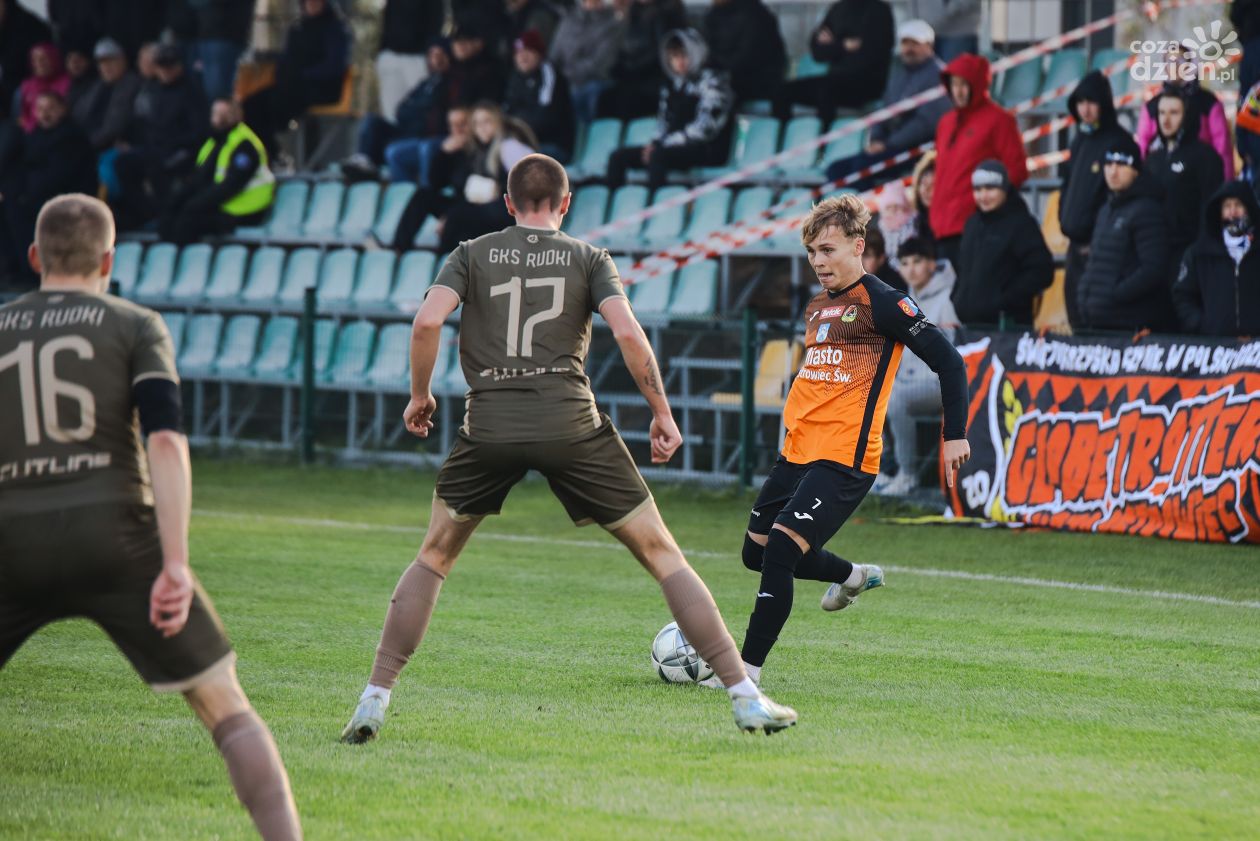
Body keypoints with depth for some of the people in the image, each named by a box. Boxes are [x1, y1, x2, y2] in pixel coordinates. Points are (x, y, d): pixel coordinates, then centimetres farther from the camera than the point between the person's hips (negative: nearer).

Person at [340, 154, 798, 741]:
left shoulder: (473, 256, 12)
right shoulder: (589, 259, 10)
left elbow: (427, 321, -4)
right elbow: (627, 332, -5)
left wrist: (419, 396, 10)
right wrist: (662, 413, 3)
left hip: (489, 426, 1)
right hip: (572, 424, -1)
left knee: (433, 559, 20)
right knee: (662, 555, 7)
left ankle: (374, 700, 11)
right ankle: (745, 697, 2)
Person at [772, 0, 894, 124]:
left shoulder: (879, 10, 1)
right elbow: (818, 52, 11)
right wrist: (842, 46, -8)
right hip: (836, 78, 6)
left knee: (825, 86, -37)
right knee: (784, 91, -14)